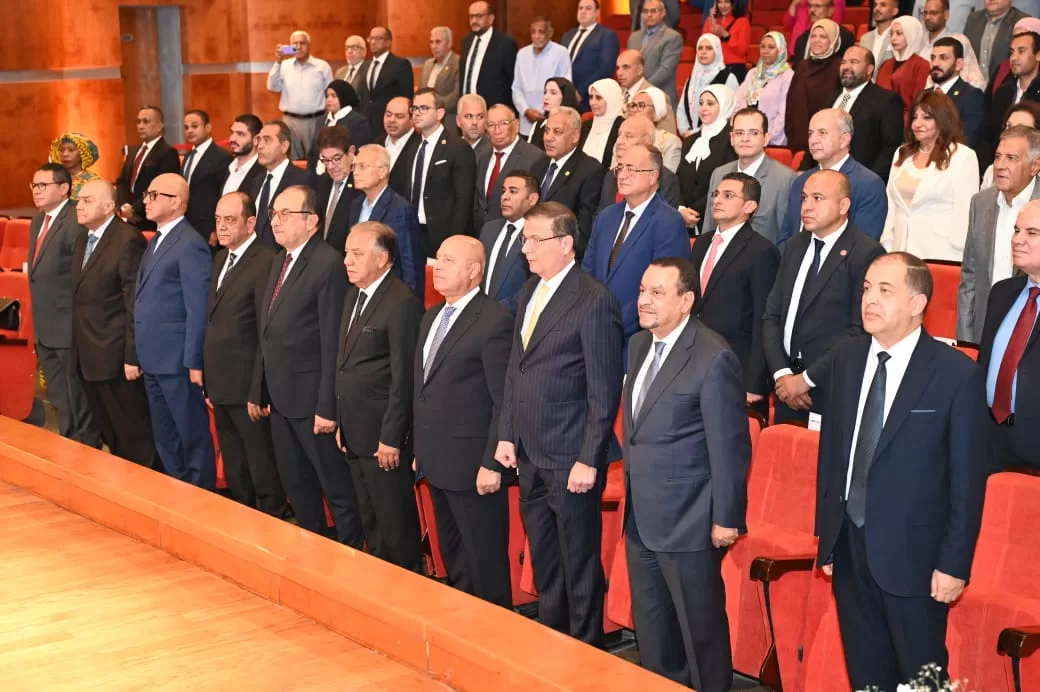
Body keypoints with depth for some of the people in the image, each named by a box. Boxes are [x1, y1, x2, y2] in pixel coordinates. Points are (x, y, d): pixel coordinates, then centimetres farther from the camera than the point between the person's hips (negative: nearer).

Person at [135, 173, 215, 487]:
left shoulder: (191, 244, -14)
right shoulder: (155, 241, 15)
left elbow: (198, 310, -17)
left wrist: (194, 362, -18)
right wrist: (138, 355, 13)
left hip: (178, 361, -9)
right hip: (153, 359, 9)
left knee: (193, 437, 2)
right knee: (165, 439, 17)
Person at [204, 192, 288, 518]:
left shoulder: (265, 262, -15)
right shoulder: (220, 259, 13)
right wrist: (207, 375, 13)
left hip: (247, 384, -9)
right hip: (219, 382, 9)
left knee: (262, 465, 2)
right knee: (234, 466, 18)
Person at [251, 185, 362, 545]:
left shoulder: (329, 265, -15)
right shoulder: (279, 261, 13)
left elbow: (333, 343, -18)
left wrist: (327, 407, -19)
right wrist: (258, 391, 14)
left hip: (312, 400, -9)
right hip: (280, 397, 9)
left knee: (338, 488, 1)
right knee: (296, 487, 18)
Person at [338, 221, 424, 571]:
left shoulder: (402, 303, -16)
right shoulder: (353, 296, 13)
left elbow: (403, 378, -17)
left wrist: (391, 438, -17)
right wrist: (342, 423, 14)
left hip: (384, 436, -9)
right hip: (355, 434, 9)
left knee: (396, 525, 1)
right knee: (370, 524, 17)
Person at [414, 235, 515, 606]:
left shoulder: (495, 321, -14)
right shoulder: (431, 317, 13)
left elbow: (505, 402, -16)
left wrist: (493, 464, -18)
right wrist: (421, 450, 15)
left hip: (473, 466, -8)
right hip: (437, 463, 9)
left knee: (485, 568, 2)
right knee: (453, 560, 19)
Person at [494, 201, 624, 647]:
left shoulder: (594, 301, -15)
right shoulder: (529, 293, 10)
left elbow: (605, 389, -16)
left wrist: (589, 460, -17)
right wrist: (507, 435, 12)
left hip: (570, 459, -8)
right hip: (529, 455, 8)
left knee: (579, 565, 6)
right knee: (543, 561, 19)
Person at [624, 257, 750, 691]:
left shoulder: (713, 358, -18)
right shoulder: (639, 345, 8)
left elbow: (730, 446, -17)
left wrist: (726, 517, -15)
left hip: (688, 522, -8)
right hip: (640, 518, 8)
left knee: (699, 626, 7)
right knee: (649, 625, 19)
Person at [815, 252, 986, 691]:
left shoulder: (956, 373, -13)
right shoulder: (847, 359, 4)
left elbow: (967, 479, -11)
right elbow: (830, 447, 8)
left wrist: (954, 563, -11)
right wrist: (825, 532, 8)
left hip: (911, 552, -5)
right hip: (847, 545, 5)